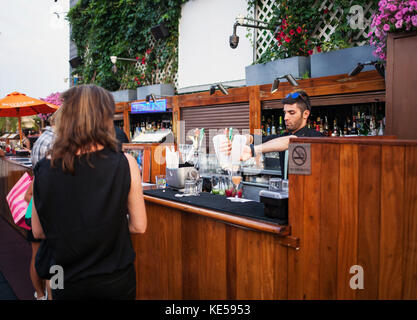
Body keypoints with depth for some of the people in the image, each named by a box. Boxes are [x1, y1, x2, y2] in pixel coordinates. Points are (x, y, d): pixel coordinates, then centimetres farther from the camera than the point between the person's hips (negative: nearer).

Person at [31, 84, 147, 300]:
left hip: (67, 282, 1)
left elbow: (38, 232, -1)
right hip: (115, 281, -1)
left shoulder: (44, 169, -13)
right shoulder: (125, 164, -19)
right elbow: (139, 226, -11)